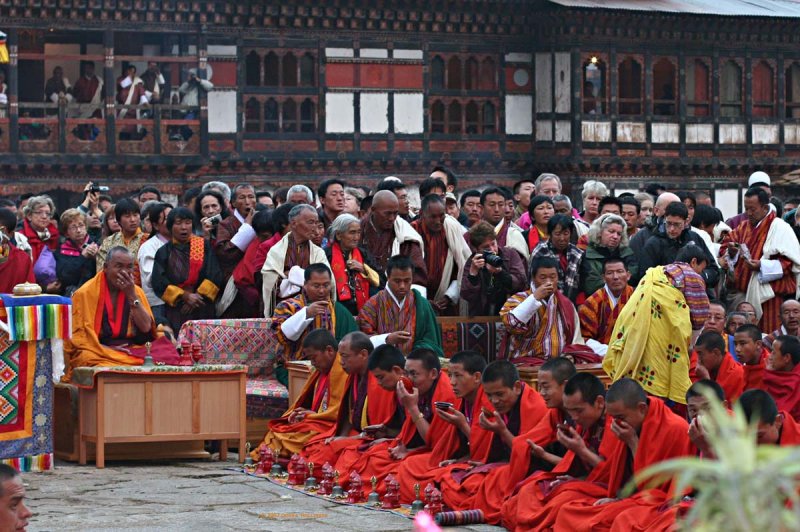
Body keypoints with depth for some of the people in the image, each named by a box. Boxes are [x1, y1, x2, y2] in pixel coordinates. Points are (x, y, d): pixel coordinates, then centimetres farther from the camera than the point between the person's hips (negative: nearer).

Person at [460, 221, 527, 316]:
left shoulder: (511, 254, 2)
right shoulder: (471, 262, 2)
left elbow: (521, 283, -8)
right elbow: (467, 296, -6)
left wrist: (499, 271, -20)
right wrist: (473, 271, -17)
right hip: (480, 318, 2)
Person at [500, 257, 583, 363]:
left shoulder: (566, 305, 16)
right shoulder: (518, 299, 4)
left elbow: (577, 342, 14)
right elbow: (510, 324, -17)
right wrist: (535, 298, -15)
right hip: (527, 361, -4)